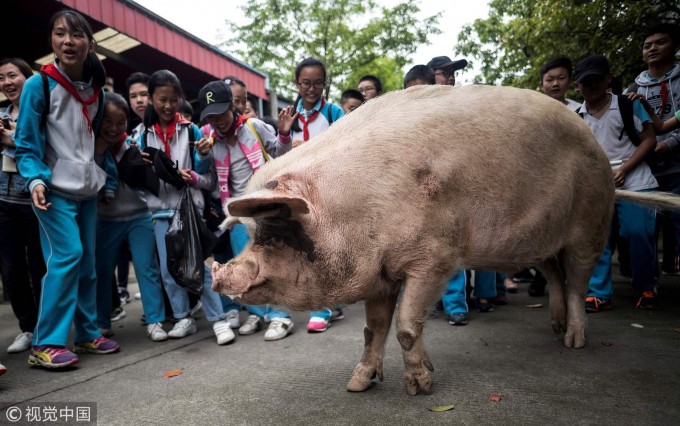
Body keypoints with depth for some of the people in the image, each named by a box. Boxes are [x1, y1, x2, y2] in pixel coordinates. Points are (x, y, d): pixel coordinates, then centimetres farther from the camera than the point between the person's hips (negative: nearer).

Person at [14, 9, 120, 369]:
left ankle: (88, 334, 18)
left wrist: (107, 181, 13)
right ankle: (46, 344, -6)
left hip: (86, 190, 6)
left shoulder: (95, 89, 9)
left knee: (87, 261, 7)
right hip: (54, 189, -5)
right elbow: (26, 143, -8)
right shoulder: (38, 84, -7)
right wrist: (35, 180, -23)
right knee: (67, 255, -16)